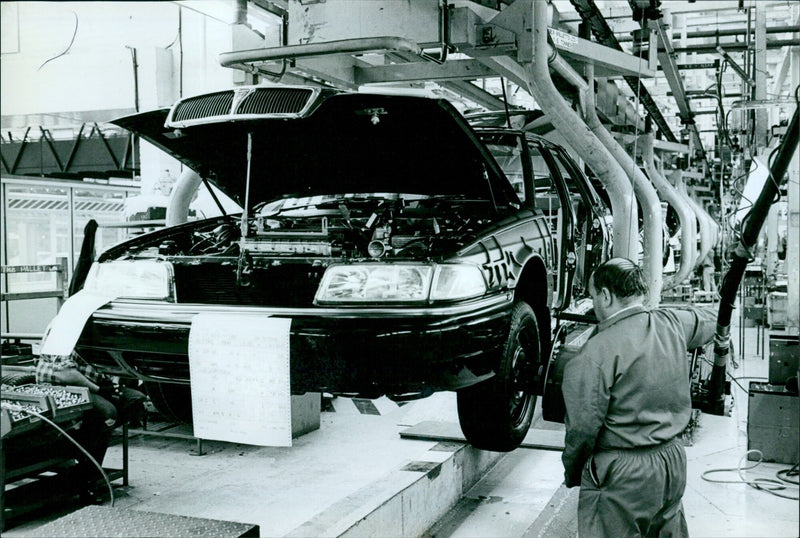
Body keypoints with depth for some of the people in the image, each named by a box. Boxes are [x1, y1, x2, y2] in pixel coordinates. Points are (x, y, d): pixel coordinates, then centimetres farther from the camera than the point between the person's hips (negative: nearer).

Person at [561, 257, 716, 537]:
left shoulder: (598, 352, -21)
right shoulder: (673, 324, -1)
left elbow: (583, 428, -18)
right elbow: (709, 320, 24)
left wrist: (571, 473, -1)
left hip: (621, 476, -7)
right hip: (673, 461, 7)